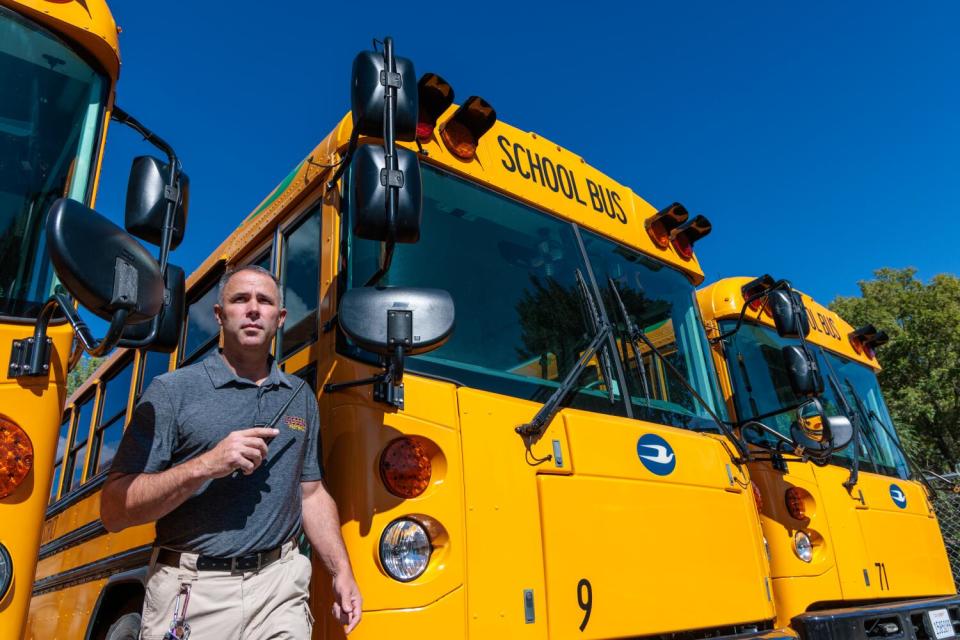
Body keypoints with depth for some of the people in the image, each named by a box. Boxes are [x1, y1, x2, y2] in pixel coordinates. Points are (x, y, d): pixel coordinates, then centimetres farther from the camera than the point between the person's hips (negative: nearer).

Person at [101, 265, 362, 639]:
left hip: (280, 591, 3)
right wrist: (206, 465, -21)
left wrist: (342, 572, 6)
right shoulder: (171, 391, -4)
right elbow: (114, 511, -8)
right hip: (192, 593, -2)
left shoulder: (301, 398, 9)